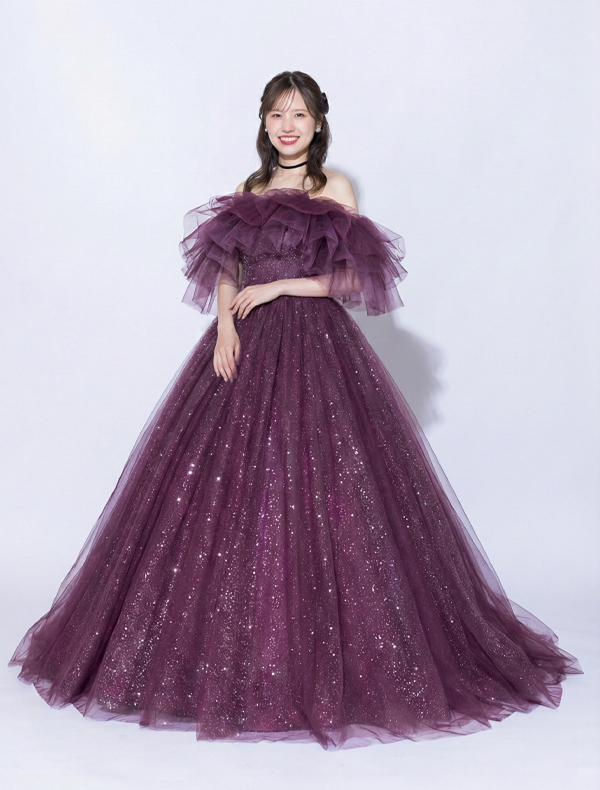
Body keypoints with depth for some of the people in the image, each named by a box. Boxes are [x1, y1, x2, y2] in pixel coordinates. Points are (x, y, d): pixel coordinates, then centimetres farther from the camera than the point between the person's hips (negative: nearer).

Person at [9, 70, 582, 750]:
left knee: (314, 486, -7)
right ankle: (237, 644, 12)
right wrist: (225, 323, -6)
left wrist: (279, 286, -9)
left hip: (316, 345, -4)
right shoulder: (250, 190, 16)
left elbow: (351, 278, -2)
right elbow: (226, 270, 11)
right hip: (246, 346, 4)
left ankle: (321, 651, 5)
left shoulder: (335, 187, 4)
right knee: (229, 484, 0)